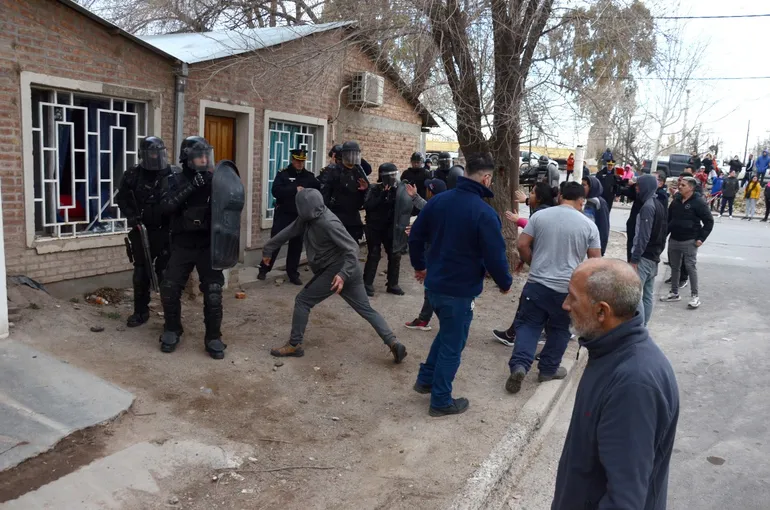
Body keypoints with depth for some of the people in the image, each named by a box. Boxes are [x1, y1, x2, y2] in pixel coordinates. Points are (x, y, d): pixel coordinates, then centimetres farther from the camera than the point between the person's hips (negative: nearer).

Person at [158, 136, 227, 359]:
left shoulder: (214, 179, 1)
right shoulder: (175, 180, -2)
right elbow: (165, 207, -18)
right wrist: (191, 186, -25)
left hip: (209, 245, 0)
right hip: (182, 244, 0)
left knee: (213, 293, -4)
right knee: (169, 290, 0)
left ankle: (213, 337, 9)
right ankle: (172, 330, 24)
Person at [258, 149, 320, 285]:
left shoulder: (309, 176, 7)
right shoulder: (283, 174, -4)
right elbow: (275, 191, -17)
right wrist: (295, 189, -20)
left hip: (300, 216, 3)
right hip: (283, 214, -3)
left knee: (296, 245, 9)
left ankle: (293, 273, 19)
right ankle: (264, 270, 14)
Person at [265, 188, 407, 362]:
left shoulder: (328, 223, -23)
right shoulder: (308, 218, 3)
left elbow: (352, 248, -25)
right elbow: (289, 231, 15)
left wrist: (343, 274, -34)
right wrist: (268, 248, 21)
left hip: (337, 271, -9)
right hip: (349, 271, 9)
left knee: (302, 301, 1)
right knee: (366, 309, 10)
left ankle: (294, 345, 10)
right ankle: (393, 343, 5)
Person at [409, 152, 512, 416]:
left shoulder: (438, 200, 0)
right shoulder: (484, 213, -20)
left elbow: (415, 236, 7)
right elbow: (495, 255, -17)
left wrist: (419, 266, 22)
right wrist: (505, 283, 1)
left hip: (434, 283, 7)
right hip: (460, 290, -7)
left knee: (447, 333, 28)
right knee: (452, 345, 8)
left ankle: (426, 379, 34)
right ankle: (441, 401, 21)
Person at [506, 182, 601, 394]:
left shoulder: (540, 216, 0)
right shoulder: (588, 225, -2)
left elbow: (522, 245, -2)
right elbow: (596, 261, 1)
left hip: (537, 283, 1)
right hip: (567, 288, -1)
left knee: (528, 324, 10)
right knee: (559, 329, 16)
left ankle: (519, 365, -6)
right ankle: (548, 369, 26)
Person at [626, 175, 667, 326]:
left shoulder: (647, 207, -16)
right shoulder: (659, 205, 14)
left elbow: (643, 236, -22)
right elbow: (663, 232, 18)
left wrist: (634, 259, -21)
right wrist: (658, 251, 21)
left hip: (644, 258, -10)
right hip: (653, 257, 10)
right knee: (648, 295, 12)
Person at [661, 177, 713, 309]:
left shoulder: (698, 202, -10)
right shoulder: (676, 200, 9)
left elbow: (709, 221, -8)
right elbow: (668, 218, 18)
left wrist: (701, 238, -13)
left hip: (690, 241, -6)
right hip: (674, 240, 6)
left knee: (690, 267, -5)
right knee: (674, 267, 12)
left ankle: (694, 296, 2)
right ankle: (674, 293, 22)